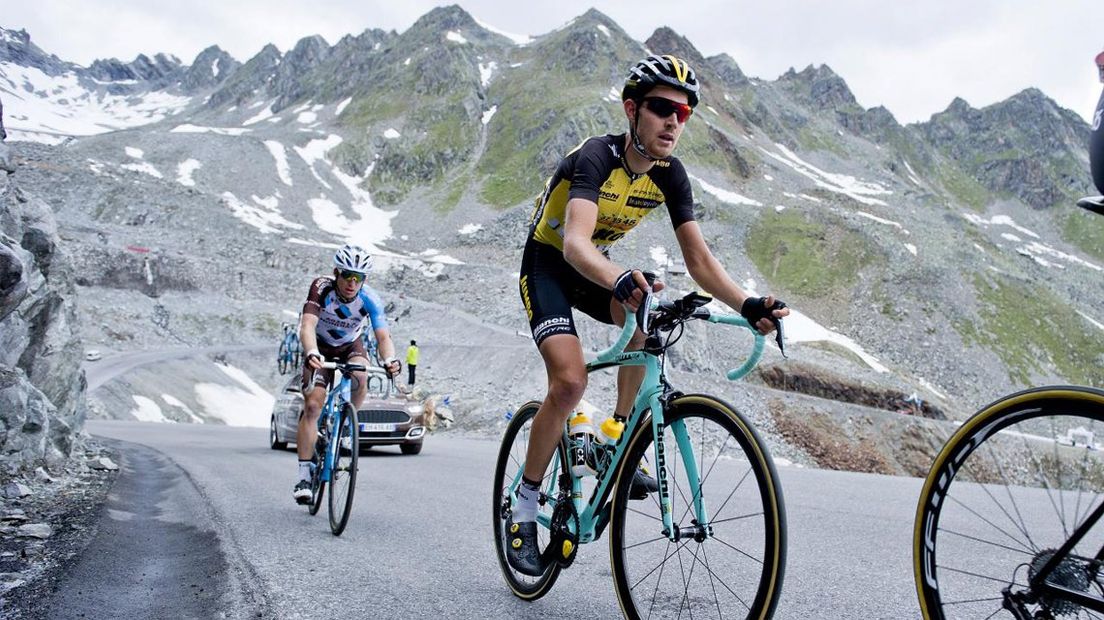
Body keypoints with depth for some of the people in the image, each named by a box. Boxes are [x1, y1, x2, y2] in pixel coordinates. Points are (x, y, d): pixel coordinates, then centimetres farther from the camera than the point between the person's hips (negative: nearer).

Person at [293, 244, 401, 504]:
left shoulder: (370, 299, -26)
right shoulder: (321, 288, -30)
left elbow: (383, 335, -34)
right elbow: (307, 326, -41)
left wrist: (390, 359, -56)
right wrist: (312, 353, -61)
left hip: (350, 346, 1)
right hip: (320, 348, -1)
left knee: (360, 378, -32)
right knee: (312, 406, -15)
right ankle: (304, 475, -8)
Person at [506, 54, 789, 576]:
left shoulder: (670, 176, -10)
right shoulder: (596, 157, -29)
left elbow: (698, 259, -13)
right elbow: (575, 243, -45)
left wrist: (746, 304, -31)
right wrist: (620, 279, -66)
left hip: (595, 268, 6)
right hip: (547, 264, -6)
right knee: (570, 381, -23)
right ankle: (523, 509, -7)